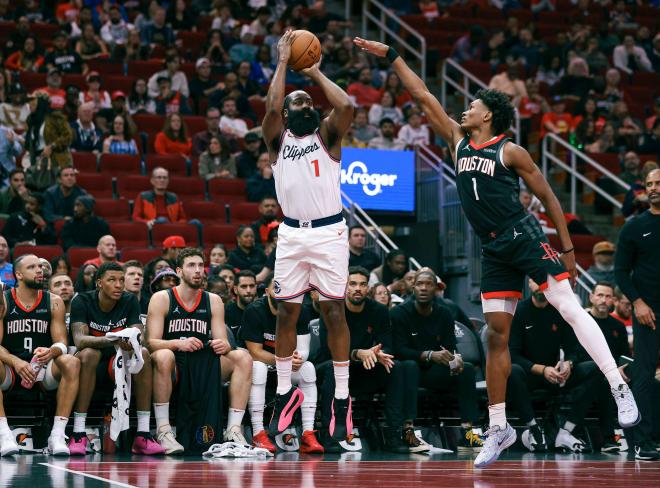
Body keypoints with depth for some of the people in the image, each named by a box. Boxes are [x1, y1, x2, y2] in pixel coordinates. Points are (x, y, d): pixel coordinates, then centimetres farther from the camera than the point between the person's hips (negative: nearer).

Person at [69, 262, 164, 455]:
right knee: (89, 354, -35)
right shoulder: (82, 301, -13)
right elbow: (79, 340, -27)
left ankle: (143, 435, -26)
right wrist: (112, 340, -44)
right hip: (91, 366, -3)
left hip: (116, 366, 3)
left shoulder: (130, 301, -3)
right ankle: (78, 435, -36)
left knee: (143, 354, -25)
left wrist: (131, 341, -36)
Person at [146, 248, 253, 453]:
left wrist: (223, 346, -20)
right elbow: (151, 342, -10)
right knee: (163, 356, -36)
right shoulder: (162, 299, -1)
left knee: (243, 357, -17)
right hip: (172, 371, -4)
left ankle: (233, 430, -23)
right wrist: (178, 343, -29)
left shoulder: (213, 301, 10)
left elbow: (223, 342, 6)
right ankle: (163, 430, -32)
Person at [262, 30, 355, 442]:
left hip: (329, 232, -2)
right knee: (287, 313, 5)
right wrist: (283, 63, -4)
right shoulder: (277, 138, 9)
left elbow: (347, 106, -13)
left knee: (334, 312, -2)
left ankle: (342, 399, 2)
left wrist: (316, 71, -1)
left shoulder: (327, 135, 7)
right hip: (292, 234, 2)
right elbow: (271, 108, -12)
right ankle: (286, 393, 18)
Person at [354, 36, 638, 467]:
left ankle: (620, 388, -20)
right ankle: (498, 428, 7)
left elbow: (549, 197, 0)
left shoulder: (509, 151, -3)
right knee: (497, 335, 4)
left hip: (525, 238, -6)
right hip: (494, 252, 6)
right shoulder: (458, 141, 13)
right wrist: (391, 56, 15)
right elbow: (423, 95, 16)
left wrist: (568, 249, -3)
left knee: (570, 307, -18)